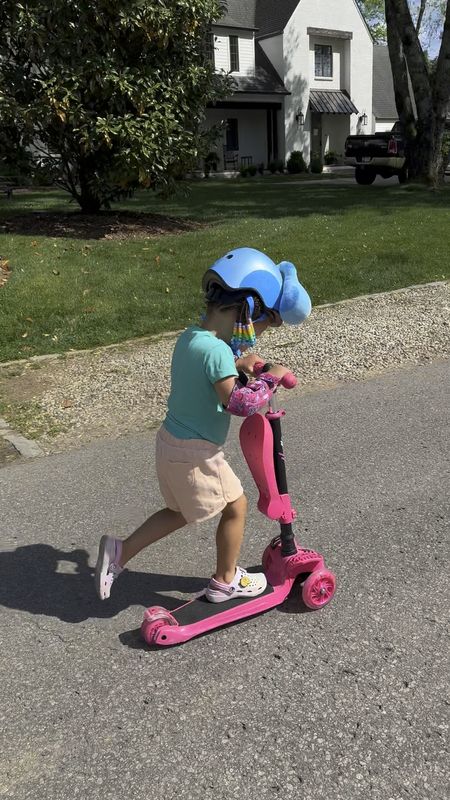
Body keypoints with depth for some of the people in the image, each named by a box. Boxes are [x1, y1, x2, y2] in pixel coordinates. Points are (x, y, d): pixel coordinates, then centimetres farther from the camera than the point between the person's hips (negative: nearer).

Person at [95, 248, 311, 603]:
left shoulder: (191, 336, 2)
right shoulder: (216, 350, -26)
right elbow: (240, 402, -34)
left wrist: (237, 364, 6)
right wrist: (271, 377, -20)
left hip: (171, 441, 9)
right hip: (195, 454, -9)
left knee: (181, 511, 26)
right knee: (236, 506, 13)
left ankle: (120, 551, 25)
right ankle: (226, 581, 30)